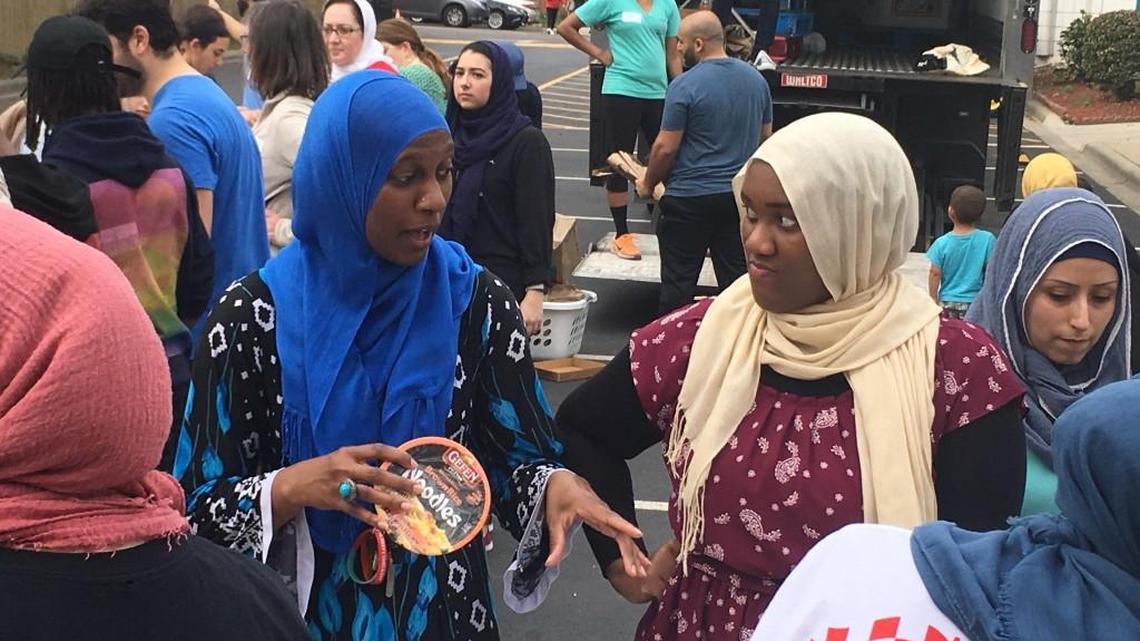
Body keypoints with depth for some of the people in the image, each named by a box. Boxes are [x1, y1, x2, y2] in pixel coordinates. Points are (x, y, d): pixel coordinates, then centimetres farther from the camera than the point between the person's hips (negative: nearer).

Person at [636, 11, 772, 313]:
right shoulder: (756, 79, 6)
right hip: (740, 196, 6)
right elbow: (765, 137, 15)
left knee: (679, 281, 5)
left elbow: (666, 148, -13)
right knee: (736, 279, 9)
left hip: (690, 199, -5)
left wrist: (648, 183, 3)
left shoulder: (685, 85, -14)